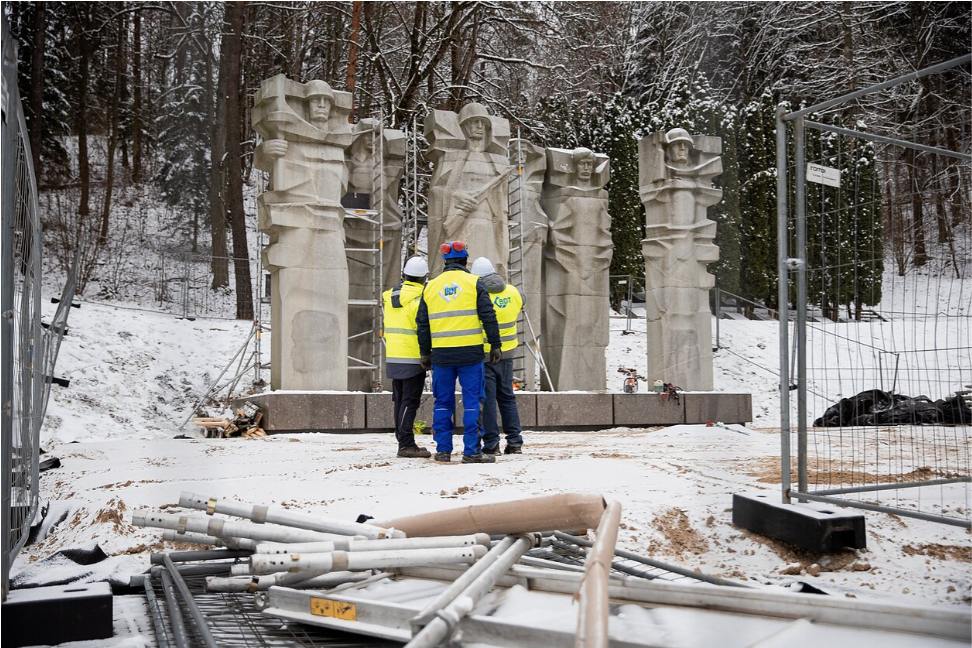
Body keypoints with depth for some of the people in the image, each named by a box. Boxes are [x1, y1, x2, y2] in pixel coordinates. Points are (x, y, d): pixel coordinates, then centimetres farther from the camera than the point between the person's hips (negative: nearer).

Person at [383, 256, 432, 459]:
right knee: (410, 401, -6)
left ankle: (403, 440, 19)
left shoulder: (389, 296, 11)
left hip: (393, 357, 7)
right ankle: (406, 444, -9)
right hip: (413, 358, -7)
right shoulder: (419, 298, -12)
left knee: (399, 399, 13)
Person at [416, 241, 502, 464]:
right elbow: (488, 317, -4)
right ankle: (472, 451, -2)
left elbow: (422, 324, 12)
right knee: (472, 402, 0)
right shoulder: (474, 283, 1)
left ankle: (443, 450, 12)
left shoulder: (431, 287, 11)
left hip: (441, 353, 3)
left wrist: (425, 353, 18)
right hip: (470, 352, -3)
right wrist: (495, 345, 1)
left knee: (443, 403, 11)